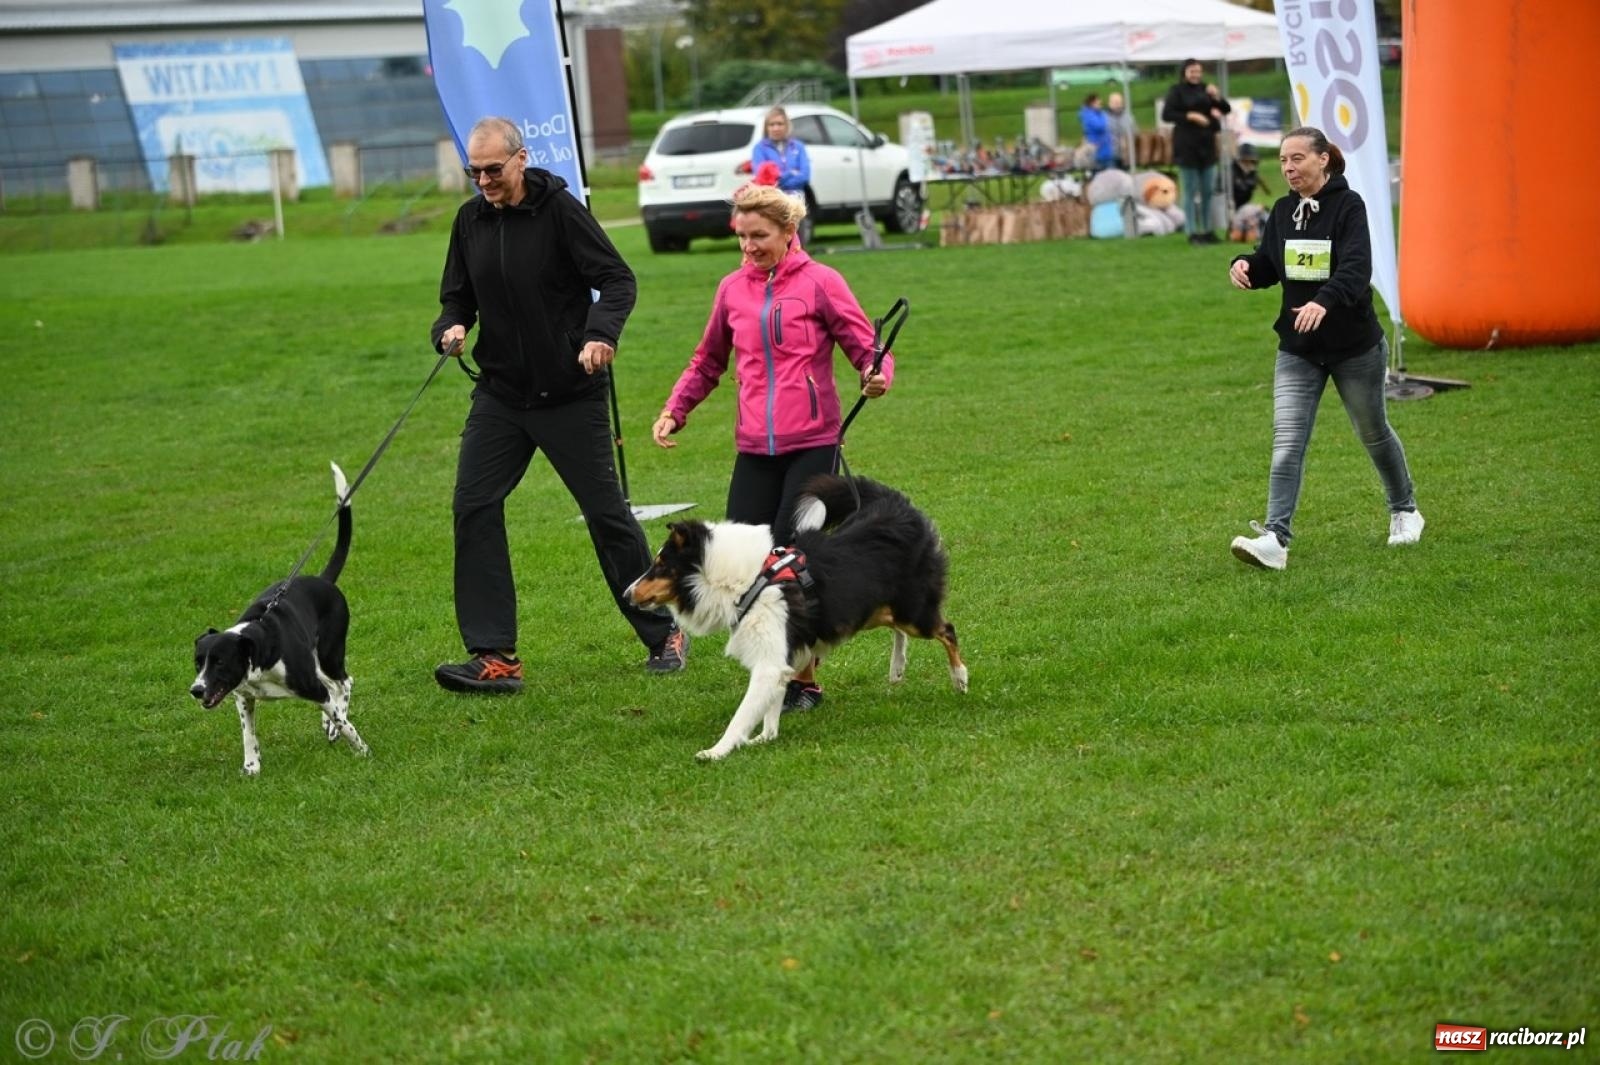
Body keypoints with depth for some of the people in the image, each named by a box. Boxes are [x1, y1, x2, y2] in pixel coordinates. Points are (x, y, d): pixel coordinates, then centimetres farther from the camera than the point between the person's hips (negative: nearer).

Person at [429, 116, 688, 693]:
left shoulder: (560, 209, -11)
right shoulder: (470, 219, 5)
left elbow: (617, 279, -13)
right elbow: (457, 296, 14)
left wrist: (600, 333, -31)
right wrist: (451, 327, -9)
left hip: (571, 394, -5)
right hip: (500, 395, 5)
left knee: (606, 512, 3)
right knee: (473, 507, -7)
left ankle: (663, 634, 20)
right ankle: (494, 656, -4)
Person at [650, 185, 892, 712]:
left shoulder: (819, 282, -2)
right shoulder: (733, 289, 10)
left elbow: (866, 347, -3)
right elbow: (708, 362, 22)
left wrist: (876, 375, -26)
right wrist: (674, 411, 10)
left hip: (813, 446, -4)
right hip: (754, 450, 4)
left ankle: (803, 679, 8)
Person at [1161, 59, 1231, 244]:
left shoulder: (1205, 90, 12)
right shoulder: (1177, 91, -2)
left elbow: (1226, 110, 12)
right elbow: (1166, 115, -10)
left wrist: (1217, 98, -8)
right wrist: (1191, 116, -18)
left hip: (1207, 145, 5)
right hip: (1186, 146, -5)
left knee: (1207, 191, 8)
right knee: (1190, 192, -3)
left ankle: (1207, 230, 15)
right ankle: (1193, 233, 0)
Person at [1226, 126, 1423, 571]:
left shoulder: (1348, 205, -15)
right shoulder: (1283, 210, 3)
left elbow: (1356, 268, -28)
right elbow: (1268, 265, 11)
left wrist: (1324, 301, -46)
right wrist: (1245, 266, -13)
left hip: (1355, 346, -4)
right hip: (1298, 350, 4)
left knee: (1374, 434, 16)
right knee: (1287, 442, -11)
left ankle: (1405, 511, 40)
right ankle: (1275, 538, -18)